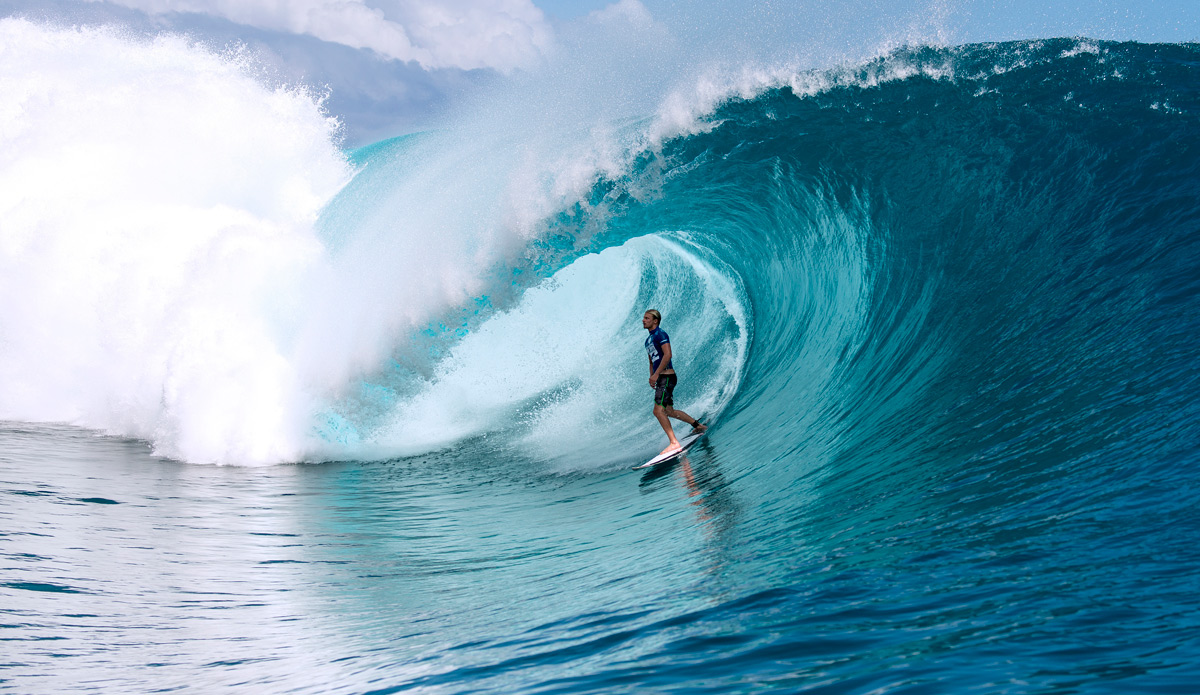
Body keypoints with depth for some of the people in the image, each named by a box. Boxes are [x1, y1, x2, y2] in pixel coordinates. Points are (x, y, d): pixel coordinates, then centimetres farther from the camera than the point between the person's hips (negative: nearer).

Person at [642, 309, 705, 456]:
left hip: (667, 376, -10)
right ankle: (698, 425, 27)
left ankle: (674, 443, -20)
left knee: (659, 410, -18)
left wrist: (656, 374, -22)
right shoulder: (648, 340, 22)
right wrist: (652, 378, 15)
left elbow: (667, 355, -19)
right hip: (660, 378, 10)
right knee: (668, 411, 14)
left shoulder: (660, 334, -7)